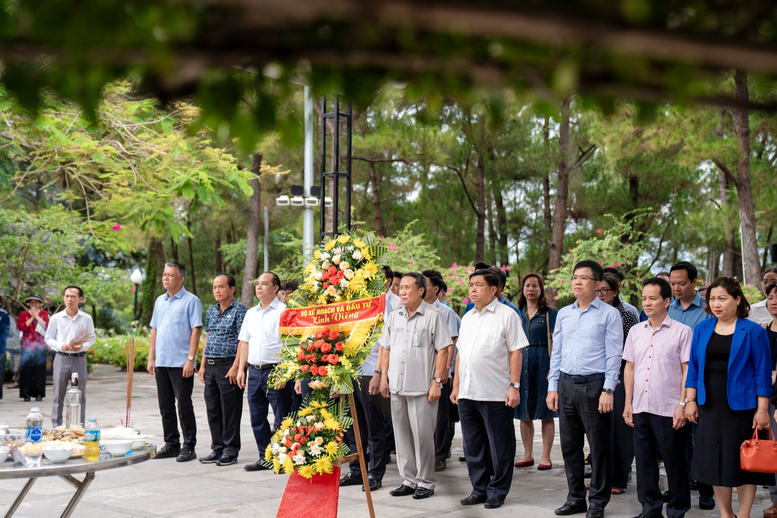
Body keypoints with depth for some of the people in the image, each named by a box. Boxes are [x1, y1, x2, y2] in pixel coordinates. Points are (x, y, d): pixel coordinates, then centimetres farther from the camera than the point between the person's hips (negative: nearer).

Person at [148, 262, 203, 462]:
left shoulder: (191, 301, -6)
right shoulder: (160, 301, 15)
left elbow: (196, 331, -11)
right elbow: (154, 330, 19)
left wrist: (190, 360, -17)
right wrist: (151, 358, 13)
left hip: (181, 363, -7)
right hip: (161, 363, 7)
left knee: (184, 406, -2)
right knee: (166, 407, 11)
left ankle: (189, 447, 5)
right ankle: (171, 445, 20)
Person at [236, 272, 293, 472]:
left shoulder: (283, 311, -7)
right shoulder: (251, 313, 16)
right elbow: (245, 342, 20)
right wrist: (241, 368, 12)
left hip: (275, 371, -7)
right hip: (254, 371, 7)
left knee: (281, 419, -3)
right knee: (257, 418, 11)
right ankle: (264, 458, 21)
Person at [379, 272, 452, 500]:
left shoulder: (433, 315, -5)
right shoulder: (394, 316, 12)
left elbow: (443, 350, -7)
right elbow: (385, 348, 17)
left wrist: (437, 382, -12)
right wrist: (384, 377, 9)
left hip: (421, 387, -6)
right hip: (396, 386, 6)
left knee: (422, 435, -2)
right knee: (402, 434, 10)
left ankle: (426, 482, 10)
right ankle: (409, 480, 20)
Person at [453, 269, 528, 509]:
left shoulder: (507, 315, -4)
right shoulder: (467, 317, 16)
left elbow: (516, 352, -7)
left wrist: (514, 386, -13)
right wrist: (456, 385, 15)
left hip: (496, 394, -6)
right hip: (467, 393, 7)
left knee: (499, 447, 2)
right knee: (473, 446, 13)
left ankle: (497, 492, 13)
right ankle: (479, 490, 24)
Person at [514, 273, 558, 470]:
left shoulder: (551, 312, -1)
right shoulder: (518, 313, 12)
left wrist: (554, 368, -15)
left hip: (543, 363, -4)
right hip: (521, 363, 5)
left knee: (546, 413, 0)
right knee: (524, 413, 7)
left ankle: (546, 456, 6)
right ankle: (528, 455, 16)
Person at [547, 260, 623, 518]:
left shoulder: (609, 314, -3)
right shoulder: (563, 314, 12)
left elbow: (614, 355, -6)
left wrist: (608, 390, -13)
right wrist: (552, 387, 9)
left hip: (594, 384, -5)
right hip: (566, 384, 5)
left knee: (599, 446, 1)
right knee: (569, 444, 10)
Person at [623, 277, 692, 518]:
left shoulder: (681, 332, -4)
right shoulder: (636, 331, 10)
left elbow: (688, 370, -5)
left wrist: (683, 404, -11)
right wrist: (628, 403, 10)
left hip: (668, 408, -5)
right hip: (640, 407, 5)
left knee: (674, 462, 2)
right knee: (644, 461, 11)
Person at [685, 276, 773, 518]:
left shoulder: (753, 332, -5)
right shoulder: (702, 330, 7)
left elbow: (762, 373, -5)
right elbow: (694, 368, 10)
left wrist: (762, 410, -9)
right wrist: (691, 401, 4)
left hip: (741, 406, -4)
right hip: (710, 406, 4)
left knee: (744, 461, 3)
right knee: (714, 460, 8)